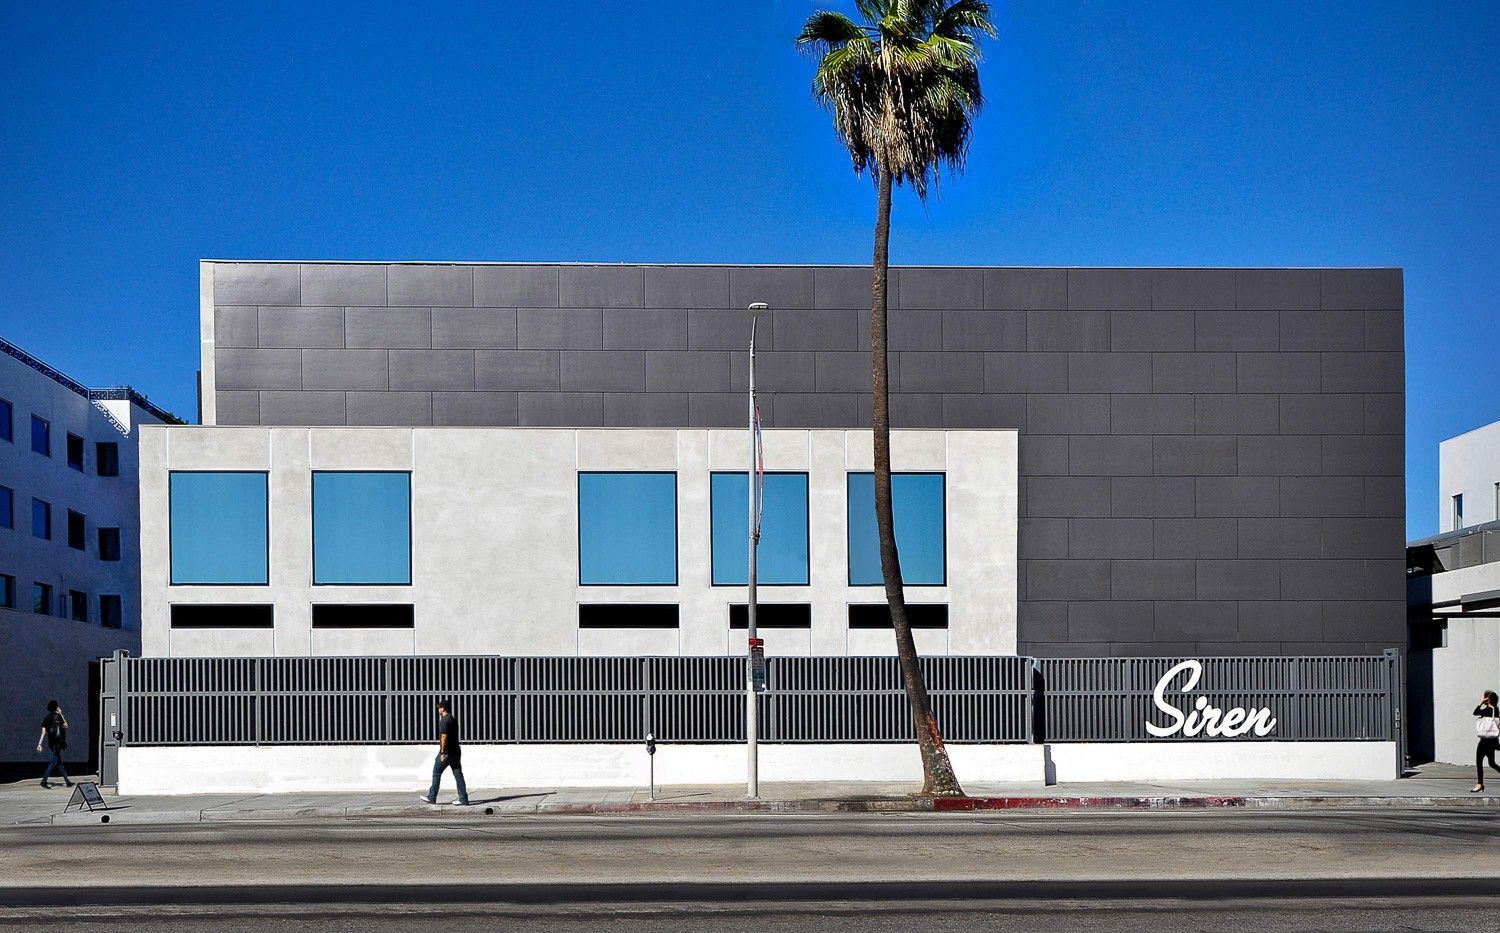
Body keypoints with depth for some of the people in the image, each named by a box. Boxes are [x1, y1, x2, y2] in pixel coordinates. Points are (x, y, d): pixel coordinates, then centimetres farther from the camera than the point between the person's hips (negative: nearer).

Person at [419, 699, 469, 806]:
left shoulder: (444, 721, -14)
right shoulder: (453, 719, 15)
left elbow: (444, 737, -20)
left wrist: (442, 752, -19)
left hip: (447, 752, -8)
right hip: (456, 751, 8)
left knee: (436, 773, 6)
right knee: (458, 774, 4)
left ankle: (431, 797, 13)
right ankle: (463, 799, -1)